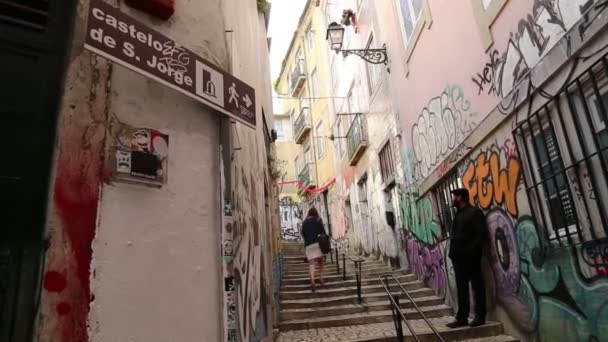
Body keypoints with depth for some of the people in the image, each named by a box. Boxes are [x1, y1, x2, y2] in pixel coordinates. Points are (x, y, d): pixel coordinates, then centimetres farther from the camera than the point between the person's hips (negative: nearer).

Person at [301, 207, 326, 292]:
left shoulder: (305, 222, 13)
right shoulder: (318, 220, 6)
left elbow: (303, 233, 11)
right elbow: (323, 231, 0)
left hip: (309, 244, 1)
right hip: (318, 242, -1)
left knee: (311, 263, -7)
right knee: (320, 261, 15)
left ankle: (312, 280, -25)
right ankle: (321, 279, 14)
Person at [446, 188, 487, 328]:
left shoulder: (475, 212, -6)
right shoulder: (458, 215, 17)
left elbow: (481, 234, -13)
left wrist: (472, 251, -19)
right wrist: (453, 252, 6)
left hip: (471, 257, -8)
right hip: (459, 257, 8)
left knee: (477, 286, 4)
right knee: (461, 288, 10)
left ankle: (480, 316, 13)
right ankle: (462, 317, 15)